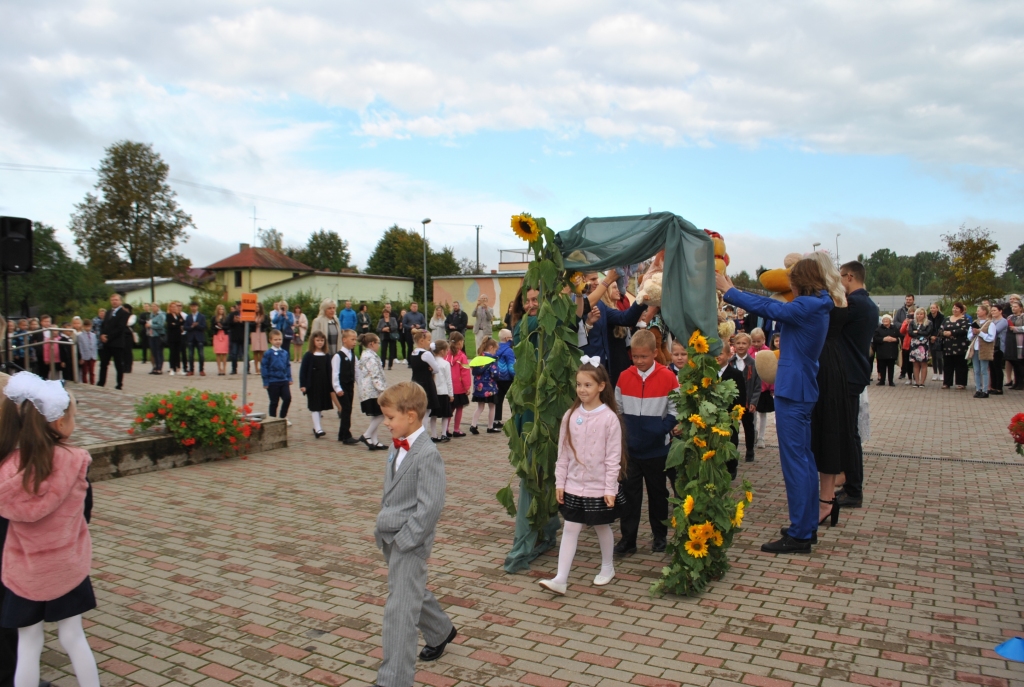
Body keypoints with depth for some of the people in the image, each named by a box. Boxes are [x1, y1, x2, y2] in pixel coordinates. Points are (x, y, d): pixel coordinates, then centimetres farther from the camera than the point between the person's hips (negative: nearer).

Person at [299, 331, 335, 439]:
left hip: (324, 385, 4)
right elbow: (303, 371, -6)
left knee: (321, 407, 10)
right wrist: (302, 385, -12)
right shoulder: (308, 355, -5)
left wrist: (331, 387, 8)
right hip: (312, 385, -4)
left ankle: (316, 427, 22)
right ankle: (318, 429, -13)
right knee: (314, 407, -7)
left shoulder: (326, 356, 6)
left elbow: (329, 372, 9)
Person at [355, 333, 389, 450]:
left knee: (376, 416, 11)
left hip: (366, 391, 10)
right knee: (381, 414, -6)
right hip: (373, 391, -10)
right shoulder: (371, 357, -14)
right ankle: (366, 436, -4)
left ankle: (374, 441, 11)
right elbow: (375, 376, -20)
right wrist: (382, 389, -21)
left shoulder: (365, 356, 17)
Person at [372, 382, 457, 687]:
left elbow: (430, 506, -24)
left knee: (399, 609, -7)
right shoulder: (397, 448, 6)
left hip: (410, 542, -9)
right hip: (391, 538, 9)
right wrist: (382, 527, 13)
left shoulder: (427, 455, -20)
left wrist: (404, 539, -20)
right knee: (412, 591, 26)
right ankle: (440, 632, 50)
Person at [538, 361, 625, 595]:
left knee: (602, 527, 14)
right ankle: (560, 579, 3)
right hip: (573, 486, 3)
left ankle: (608, 568, 35)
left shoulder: (609, 418, -12)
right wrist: (559, 482, 3)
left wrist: (610, 489, -11)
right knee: (570, 529, 3)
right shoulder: (570, 416, -1)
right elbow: (563, 453, 4)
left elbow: (613, 457, -11)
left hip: (599, 487, -3)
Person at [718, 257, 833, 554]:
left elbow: (767, 308, -14)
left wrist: (728, 290, -4)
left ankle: (799, 535, -2)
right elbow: (775, 307, 16)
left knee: (795, 461, -7)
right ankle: (807, 526, 25)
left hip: (793, 391, -10)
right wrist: (733, 291, 15)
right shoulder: (816, 306, 13)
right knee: (803, 459, 15)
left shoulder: (807, 307, -16)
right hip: (803, 390, 10)